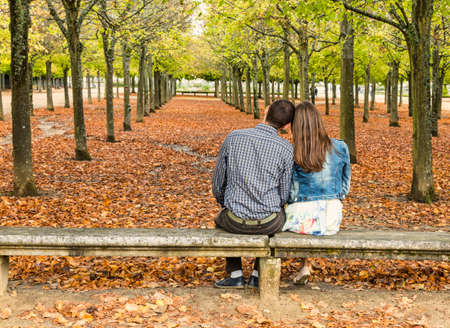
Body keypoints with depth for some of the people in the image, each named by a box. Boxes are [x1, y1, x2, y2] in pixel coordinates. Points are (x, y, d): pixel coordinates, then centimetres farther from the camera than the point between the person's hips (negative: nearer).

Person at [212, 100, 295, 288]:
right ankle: (258, 274, 30)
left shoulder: (233, 137, -4)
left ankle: (235, 275, 28)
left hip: (236, 221, 1)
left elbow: (217, 185, 3)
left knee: (221, 220, 36)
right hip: (268, 222, 0)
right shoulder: (286, 149, -8)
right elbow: (284, 195, -1)